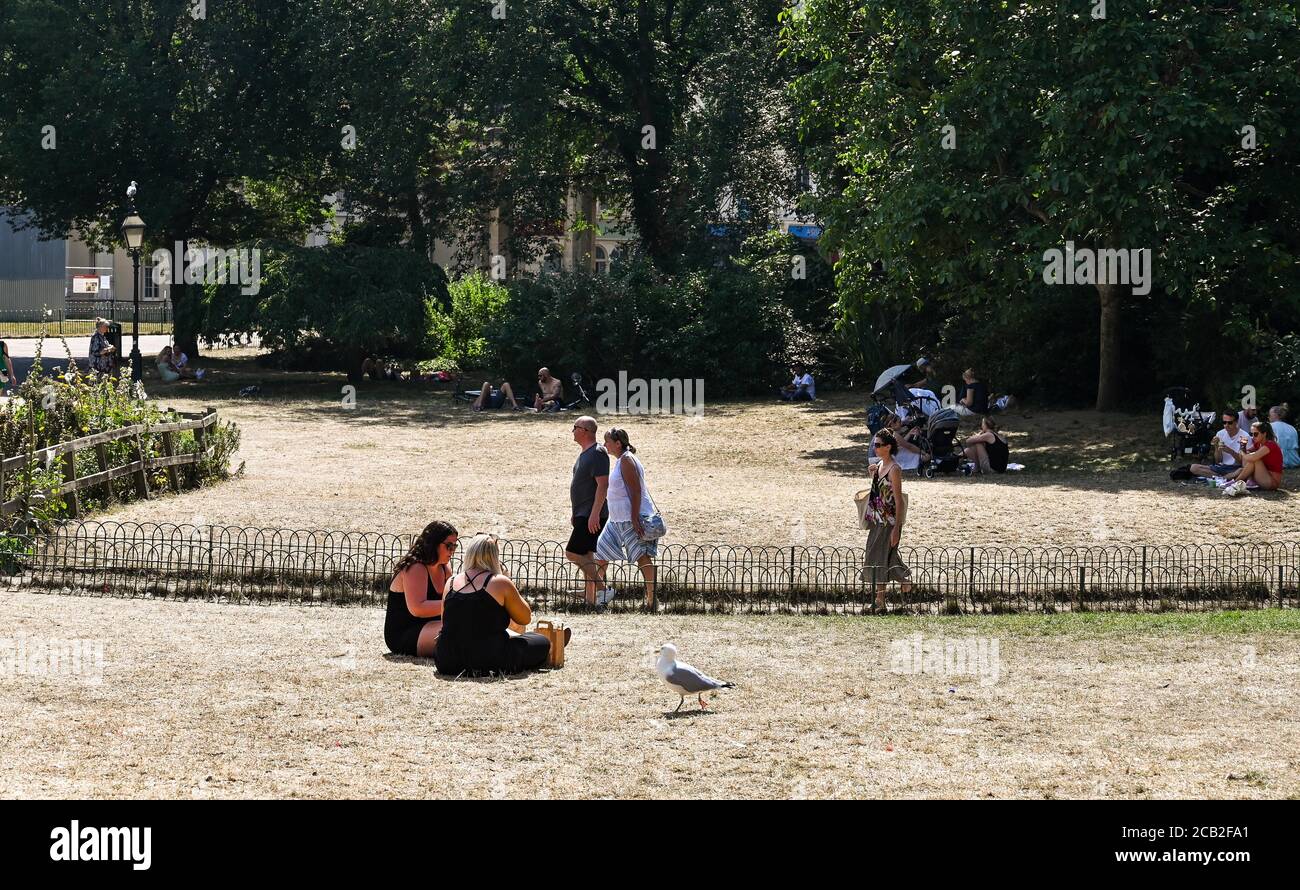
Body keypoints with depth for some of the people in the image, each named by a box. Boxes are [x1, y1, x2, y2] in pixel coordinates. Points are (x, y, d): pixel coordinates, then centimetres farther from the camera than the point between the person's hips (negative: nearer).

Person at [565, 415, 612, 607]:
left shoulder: (598, 453, -15)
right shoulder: (584, 453, 16)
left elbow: (603, 485, -22)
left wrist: (594, 514, -26)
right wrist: (575, 512, 24)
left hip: (591, 516, -10)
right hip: (583, 514, 10)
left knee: (572, 553, -13)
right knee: (586, 557, 10)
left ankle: (603, 588, -10)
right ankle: (591, 599, 13)